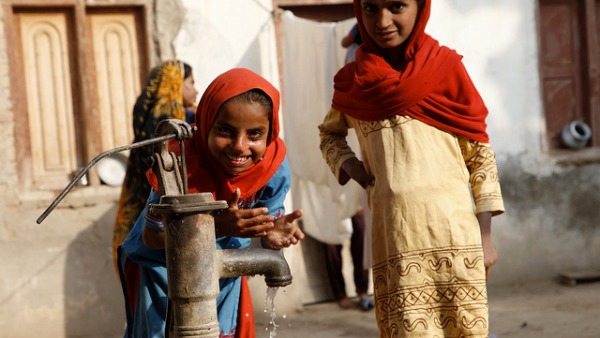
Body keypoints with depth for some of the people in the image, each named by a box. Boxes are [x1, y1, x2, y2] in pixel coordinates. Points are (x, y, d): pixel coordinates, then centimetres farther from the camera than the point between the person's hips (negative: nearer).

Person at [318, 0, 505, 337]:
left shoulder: (446, 66, 3)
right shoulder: (352, 81, 9)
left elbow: (480, 154, 5)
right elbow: (330, 133, 29)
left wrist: (486, 236, 2)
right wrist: (347, 164, 7)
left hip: (453, 232, -1)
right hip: (394, 240, 1)